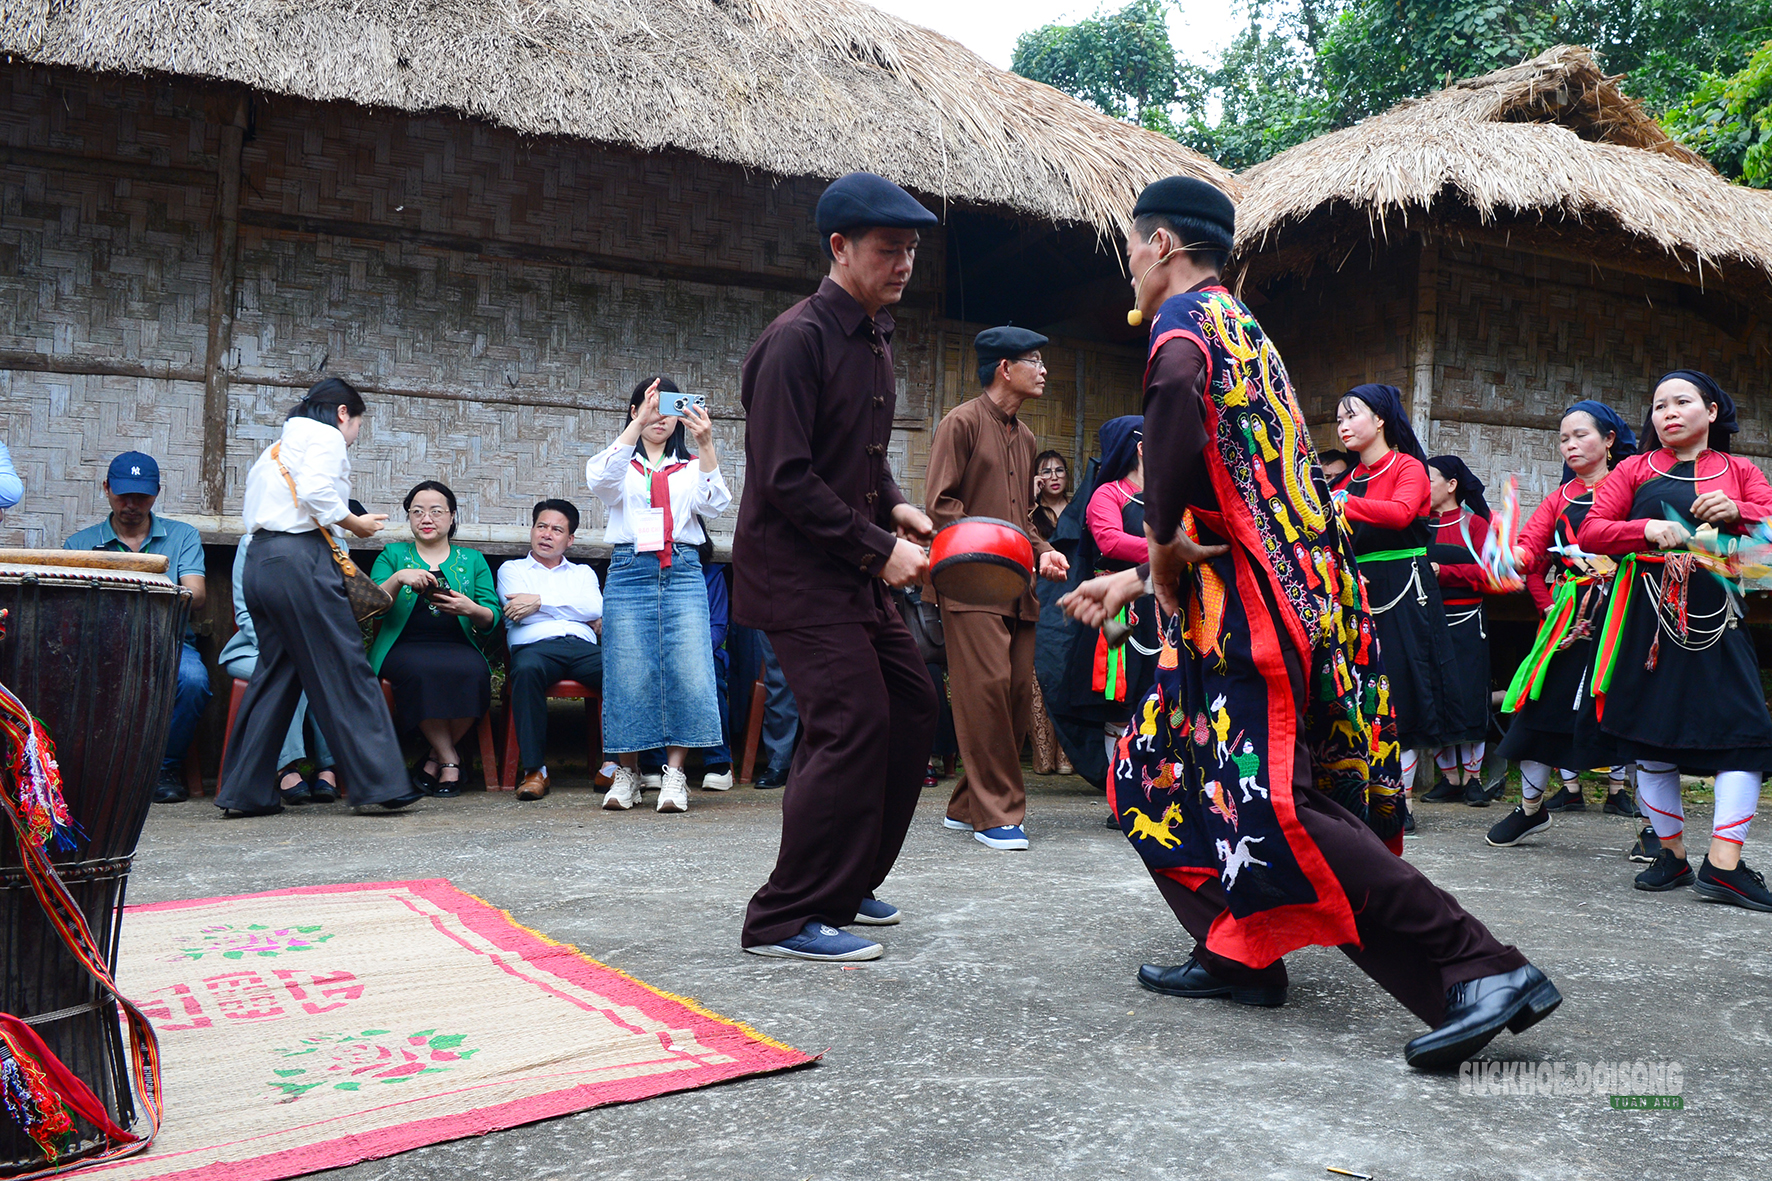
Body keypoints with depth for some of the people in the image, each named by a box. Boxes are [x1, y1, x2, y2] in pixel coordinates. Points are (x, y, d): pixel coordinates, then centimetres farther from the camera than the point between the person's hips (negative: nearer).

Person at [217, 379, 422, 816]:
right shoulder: (325, 436, 3)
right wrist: (358, 524, -3)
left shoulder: (276, 447, 29)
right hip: (300, 558, -9)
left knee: (276, 672, 11)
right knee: (344, 669, -7)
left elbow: (250, 514, 21)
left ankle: (245, 792, 11)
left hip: (259, 560, 9)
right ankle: (376, 784, -6)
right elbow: (316, 492, -16)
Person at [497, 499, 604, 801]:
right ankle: (534, 770, -37)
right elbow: (518, 613, 6)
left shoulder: (583, 573, 31)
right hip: (535, 645, -2)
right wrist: (579, 612, 8)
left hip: (582, 647, 2)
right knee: (527, 669, -40)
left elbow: (597, 608, 8)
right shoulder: (512, 569, 27)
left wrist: (541, 602, 1)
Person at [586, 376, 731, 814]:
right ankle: (627, 773, 7)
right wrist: (637, 425, -20)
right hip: (629, 571, -1)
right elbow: (600, 480, -11)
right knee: (629, 674, -5)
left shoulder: (690, 465, 18)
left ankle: (675, 773, -5)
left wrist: (706, 446, -16)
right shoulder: (622, 463, 14)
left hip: (682, 572, 1)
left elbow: (714, 504, -2)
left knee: (688, 672, -11)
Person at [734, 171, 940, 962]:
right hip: (795, 570, -10)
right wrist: (880, 547, -18)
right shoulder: (796, 340, -16)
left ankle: (846, 885, 25)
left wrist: (893, 507, 4)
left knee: (910, 704, 12)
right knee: (853, 722, -15)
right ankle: (786, 919, -3)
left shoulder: (874, 339, 14)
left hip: (854, 572, 10)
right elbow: (786, 479, -21)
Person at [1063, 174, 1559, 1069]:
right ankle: (1241, 953, 22)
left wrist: (1163, 542, -18)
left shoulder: (1187, 319, -5)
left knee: (1273, 800, -12)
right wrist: (1135, 580, 30)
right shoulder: (1244, 333, 25)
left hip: (1256, 604, -10)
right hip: (1294, 592, 10)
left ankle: (1483, 971, -12)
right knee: (1166, 769, 17)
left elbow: (1176, 396, -31)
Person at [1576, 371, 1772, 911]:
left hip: (1716, 616, 0)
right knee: (1651, 734, 2)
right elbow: (1588, 533, 3)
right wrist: (1648, 530, -14)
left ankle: (1723, 863, -13)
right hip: (1646, 617, 0)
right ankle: (1672, 854, 14)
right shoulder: (1635, 470, 13)